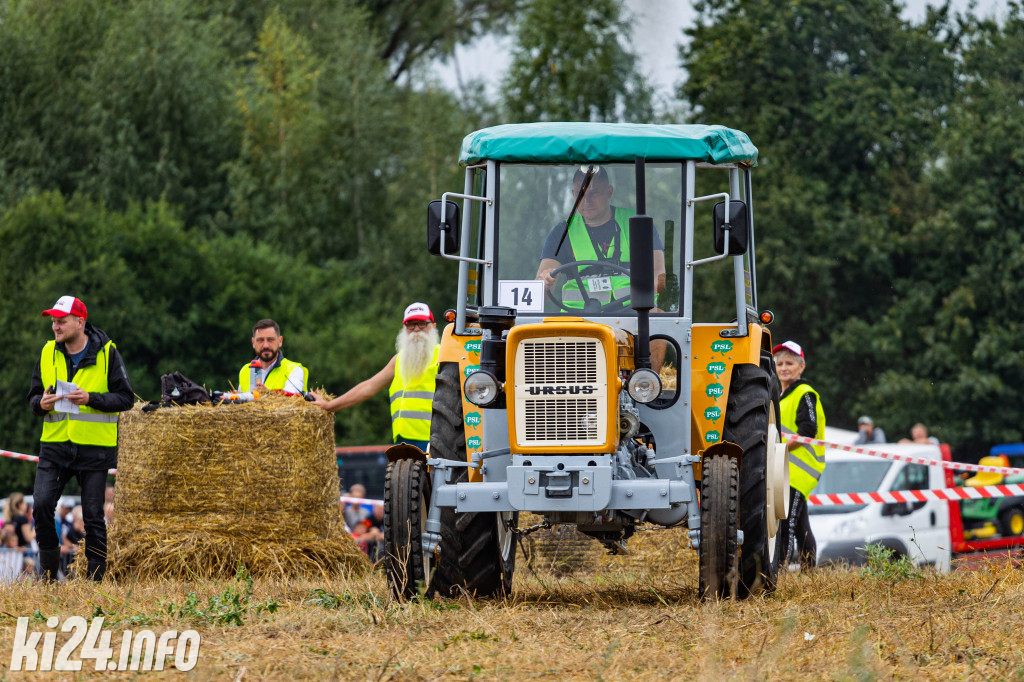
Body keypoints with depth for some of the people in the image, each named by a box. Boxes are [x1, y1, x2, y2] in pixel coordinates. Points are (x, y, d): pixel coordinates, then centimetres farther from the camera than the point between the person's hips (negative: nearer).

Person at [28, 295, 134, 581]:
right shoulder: (48, 353, 7)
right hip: (55, 444, 3)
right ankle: (48, 574, 6)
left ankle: (97, 578, 8)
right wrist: (40, 404, -11)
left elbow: (126, 398, -6)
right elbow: (33, 396, 13)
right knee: (42, 505, -8)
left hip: (94, 448, -3)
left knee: (93, 515, -1)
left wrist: (91, 399, -20)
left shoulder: (106, 353, -5)